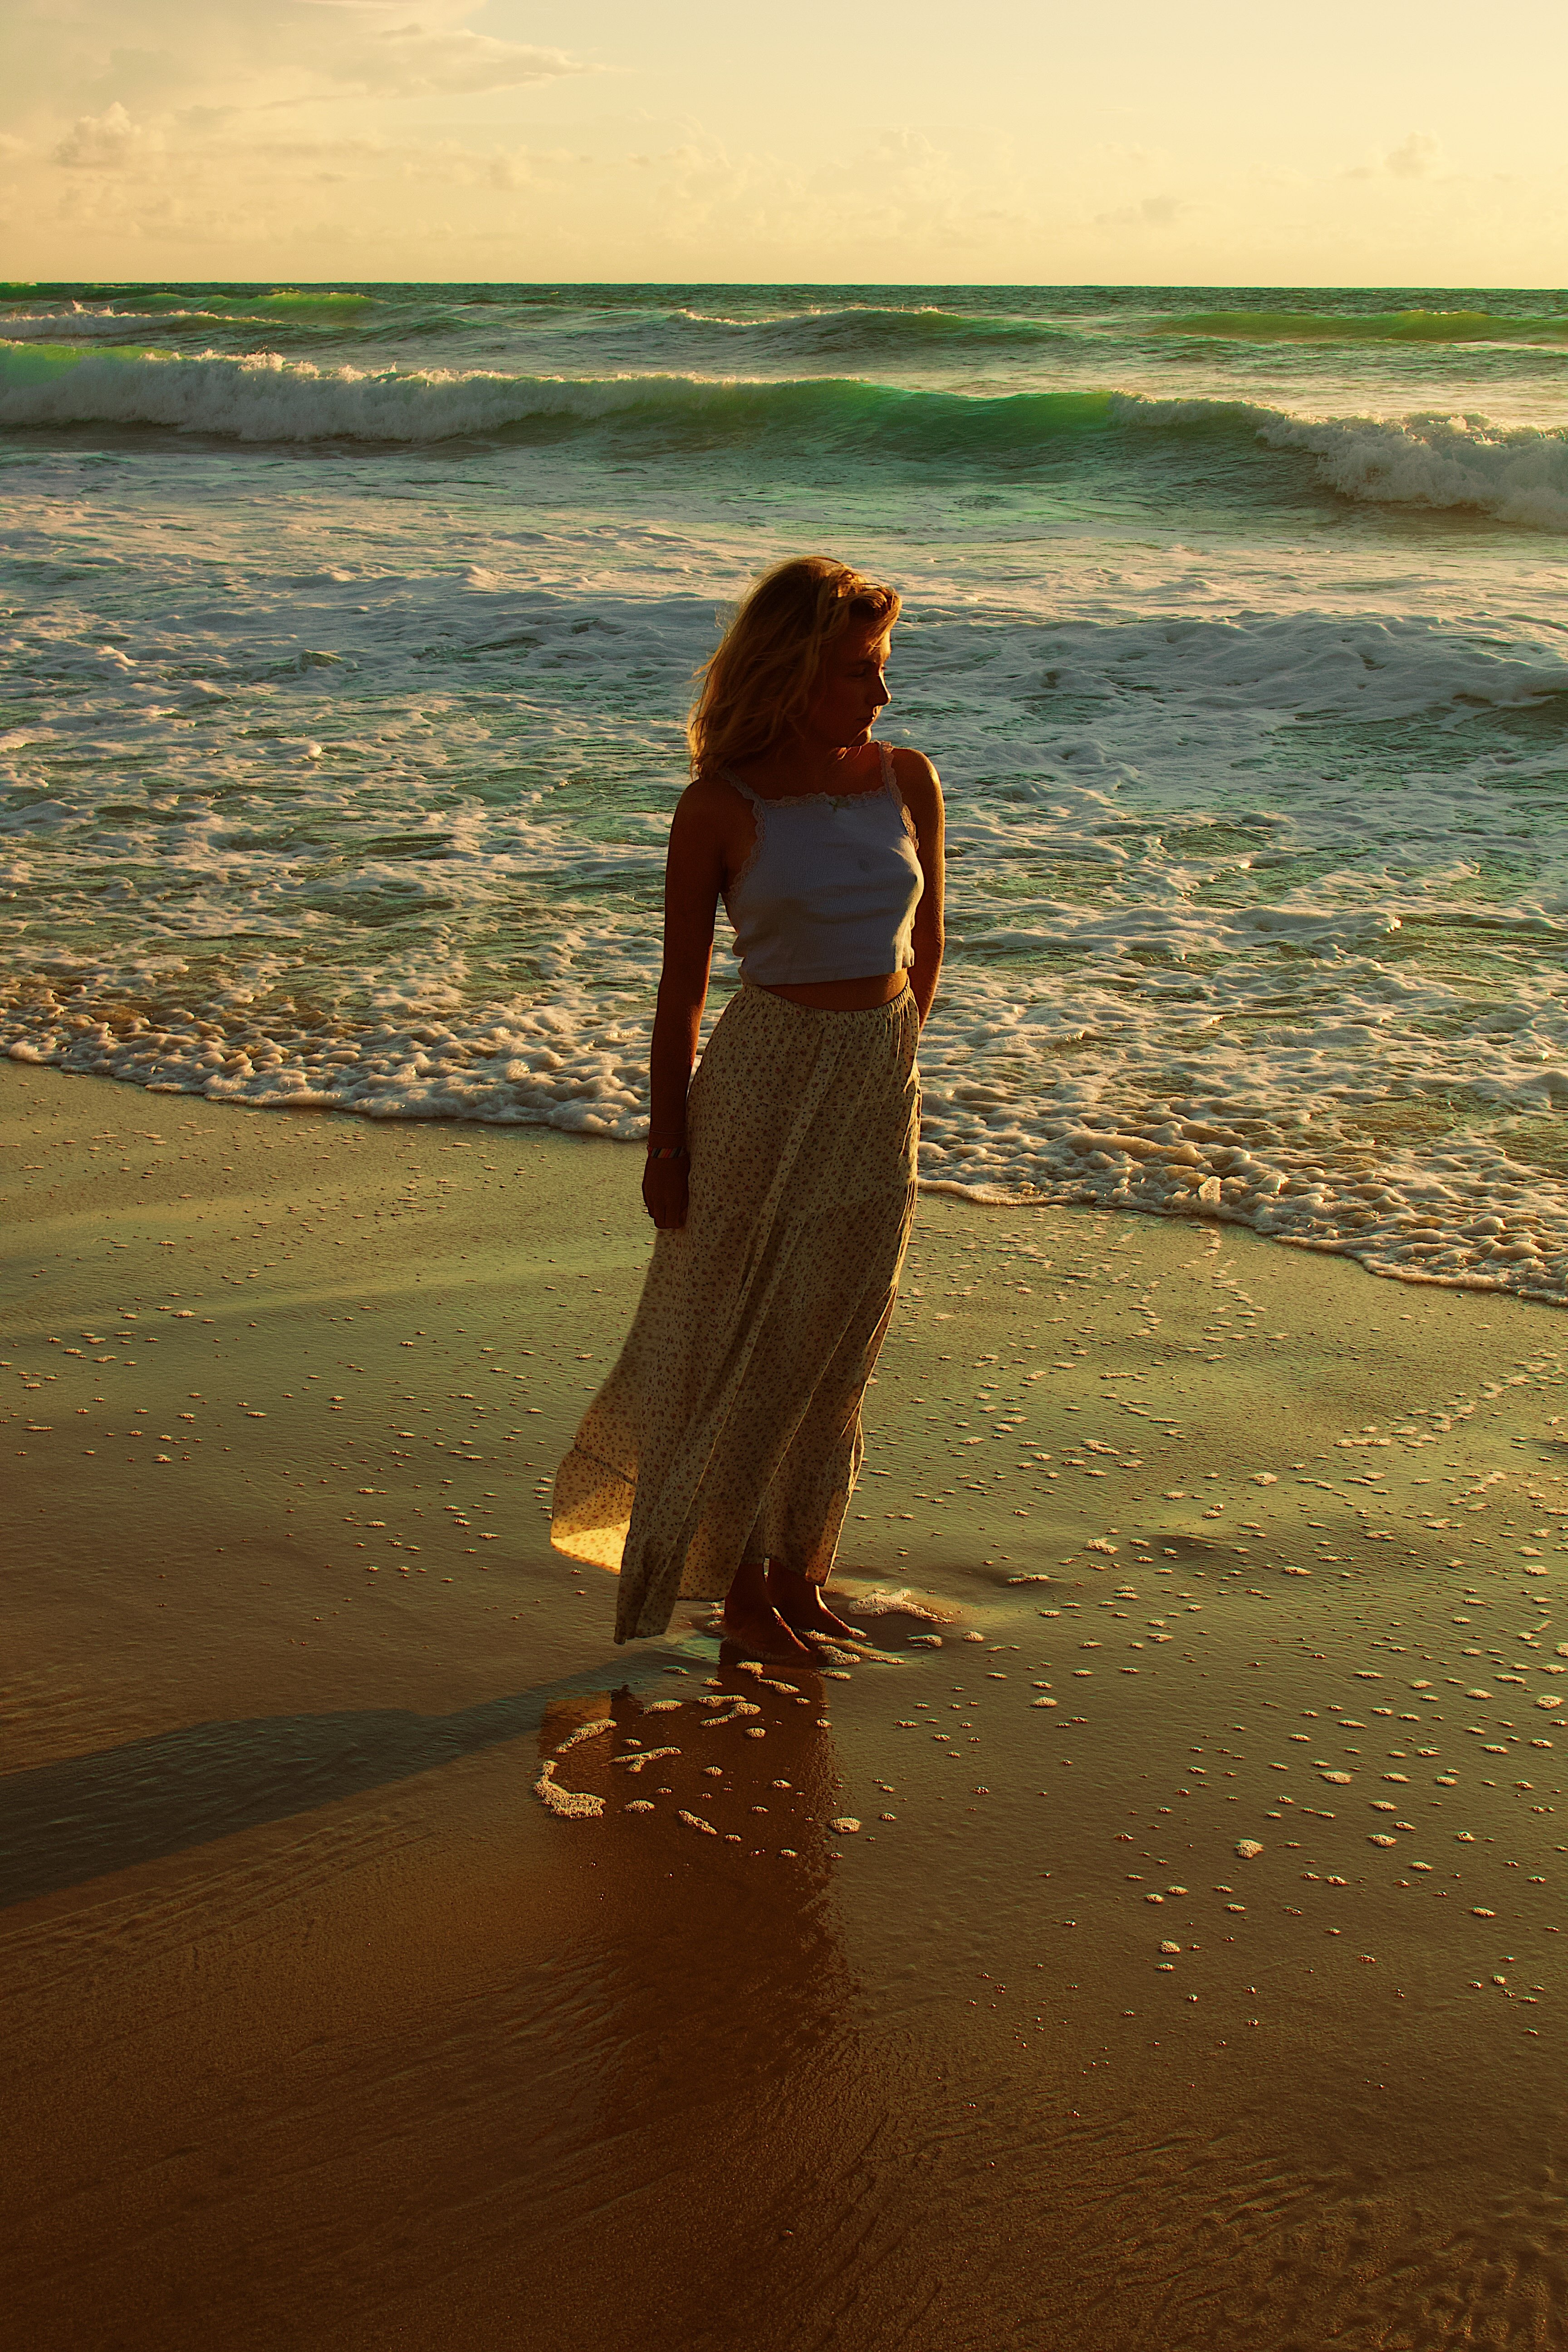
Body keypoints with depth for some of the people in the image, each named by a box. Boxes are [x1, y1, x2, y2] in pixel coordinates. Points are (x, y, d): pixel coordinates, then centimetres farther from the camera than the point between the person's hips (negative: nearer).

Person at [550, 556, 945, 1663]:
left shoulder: (908, 781, 1)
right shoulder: (721, 807, -10)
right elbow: (681, 989, -4)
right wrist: (668, 1141, -4)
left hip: (880, 1090, 4)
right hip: (763, 1084, -4)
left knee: (837, 1344, 12)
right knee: (745, 1341, 7)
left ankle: (798, 1566, 28)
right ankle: (741, 1580, 22)